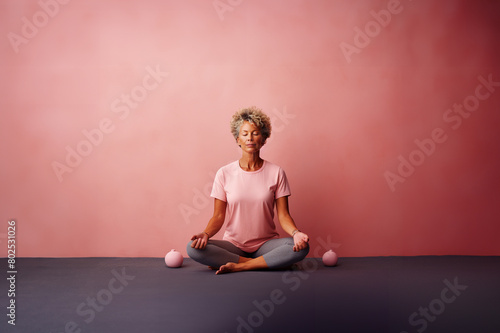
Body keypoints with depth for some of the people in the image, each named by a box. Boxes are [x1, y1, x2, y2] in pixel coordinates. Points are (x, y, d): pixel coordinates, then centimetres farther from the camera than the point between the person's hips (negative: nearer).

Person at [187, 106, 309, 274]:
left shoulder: (276, 173, 1)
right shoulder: (224, 173, 1)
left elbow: (283, 215, -2)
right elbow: (218, 216, 0)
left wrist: (296, 233, -23)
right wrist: (206, 234, -21)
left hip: (266, 243, 0)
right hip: (233, 244, 0)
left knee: (301, 247, -30)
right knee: (193, 248, -27)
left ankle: (237, 266, -22)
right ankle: (259, 263, -18)